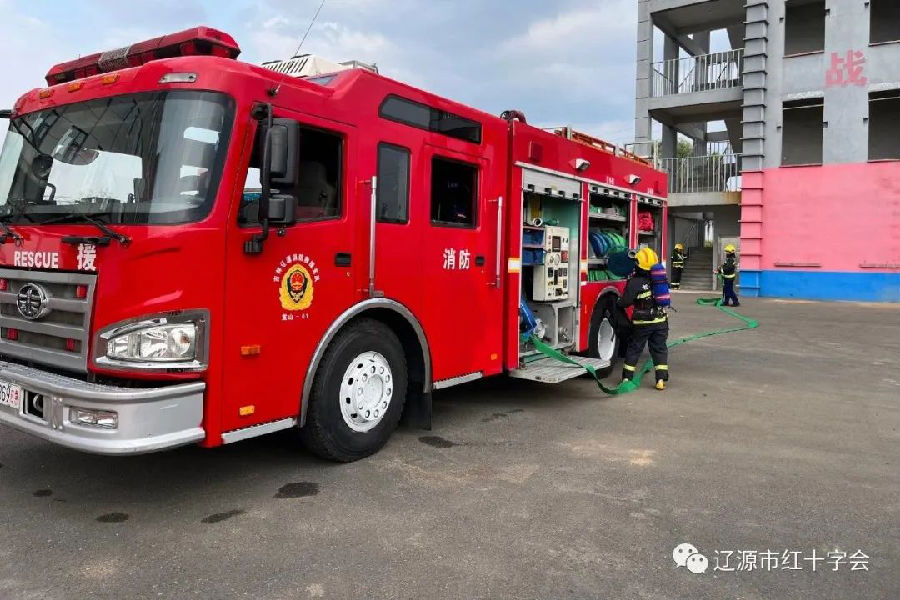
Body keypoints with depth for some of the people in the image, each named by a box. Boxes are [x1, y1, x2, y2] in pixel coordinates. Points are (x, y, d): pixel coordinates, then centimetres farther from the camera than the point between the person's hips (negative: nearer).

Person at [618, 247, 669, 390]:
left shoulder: (635, 282, -16)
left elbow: (625, 302, -19)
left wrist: (618, 301, 3)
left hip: (642, 322, -4)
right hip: (661, 320, 4)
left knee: (634, 348, 9)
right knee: (659, 349, 10)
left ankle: (627, 377, 14)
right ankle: (661, 380, 6)